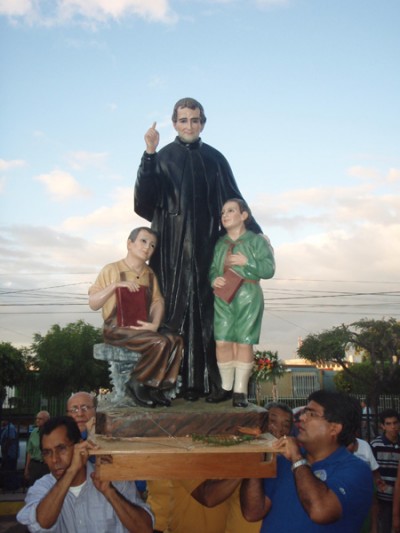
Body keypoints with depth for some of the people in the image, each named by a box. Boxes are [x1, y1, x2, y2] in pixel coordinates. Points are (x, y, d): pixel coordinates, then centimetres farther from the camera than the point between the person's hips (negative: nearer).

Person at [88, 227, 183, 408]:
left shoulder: (149, 273, 15)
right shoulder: (112, 270, -3)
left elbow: (157, 301, 6)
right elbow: (93, 304, -8)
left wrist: (154, 324, -13)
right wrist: (115, 285, -21)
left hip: (141, 327, 6)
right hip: (116, 328, -6)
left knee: (176, 340, -19)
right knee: (160, 342, -28)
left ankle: (156, 387, -8)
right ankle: (137, 384, -10)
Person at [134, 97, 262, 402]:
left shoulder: (215, 159, 12)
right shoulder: (162, 158, 4)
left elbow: (234, 199, 17)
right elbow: (144, 200, -10)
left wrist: (256, 231, 10)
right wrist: (149, 155, -20)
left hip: (206, 247, 2)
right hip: (173, 247, -2)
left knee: (205, 310, -2)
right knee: (172, 308, -5)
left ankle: (200, 381, 1)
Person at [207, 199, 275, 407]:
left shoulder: (257, 240, 2)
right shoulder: (220, 243, 17)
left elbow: (269, 269, -5)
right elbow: (213, 269, 17)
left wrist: (247, 262, -15)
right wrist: (214, 279, -5)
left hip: (247, 297, -4)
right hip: (223, 297, 4)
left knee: (244, 343, -3)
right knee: (222, 342, 0)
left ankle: (240, 391, 4)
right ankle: (226, 388, 14)